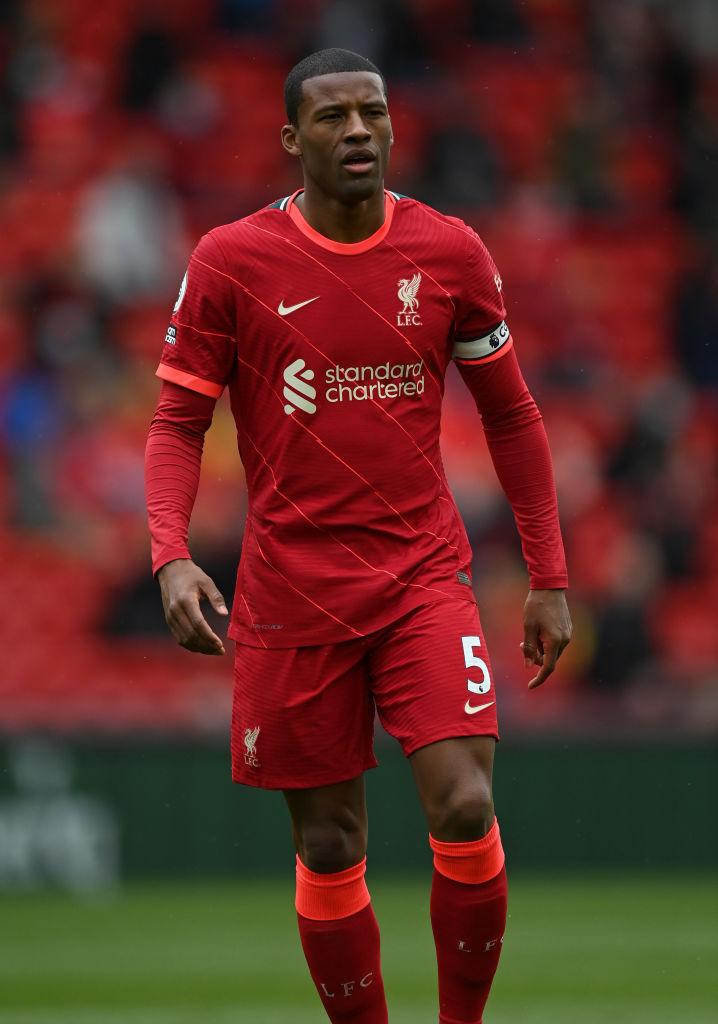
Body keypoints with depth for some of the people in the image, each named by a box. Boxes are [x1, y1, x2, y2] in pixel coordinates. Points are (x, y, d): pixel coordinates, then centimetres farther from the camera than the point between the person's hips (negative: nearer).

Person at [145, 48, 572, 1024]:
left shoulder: (449, 250, 1)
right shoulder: (231, 261, -4)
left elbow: (511, 416, 10)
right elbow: (177, 424, -1)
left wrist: (549, 577, 7)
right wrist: (172, 557, -18)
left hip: (425, 575, 1)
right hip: (292, 594, 0)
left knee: (465, 809, -15)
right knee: (329, 849, 3)